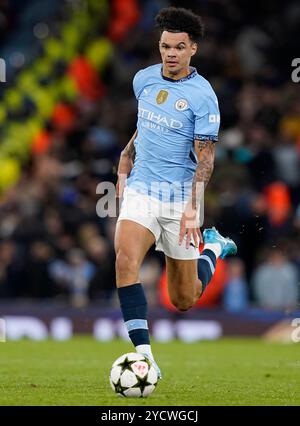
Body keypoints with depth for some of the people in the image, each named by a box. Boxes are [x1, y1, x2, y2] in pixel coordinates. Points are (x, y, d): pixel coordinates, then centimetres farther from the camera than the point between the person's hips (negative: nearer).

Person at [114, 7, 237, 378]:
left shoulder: (202, 96, -11)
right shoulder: (144, 79, 5)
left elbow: (205, 157, -13)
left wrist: (193, 207, -22)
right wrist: (126, 162, 18)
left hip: (179, 197, -3)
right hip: (141, 190, 3)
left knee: (184, 301, 6)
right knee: (126, 260, -26)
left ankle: (213, 248, 39)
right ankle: (144, 355, -27)